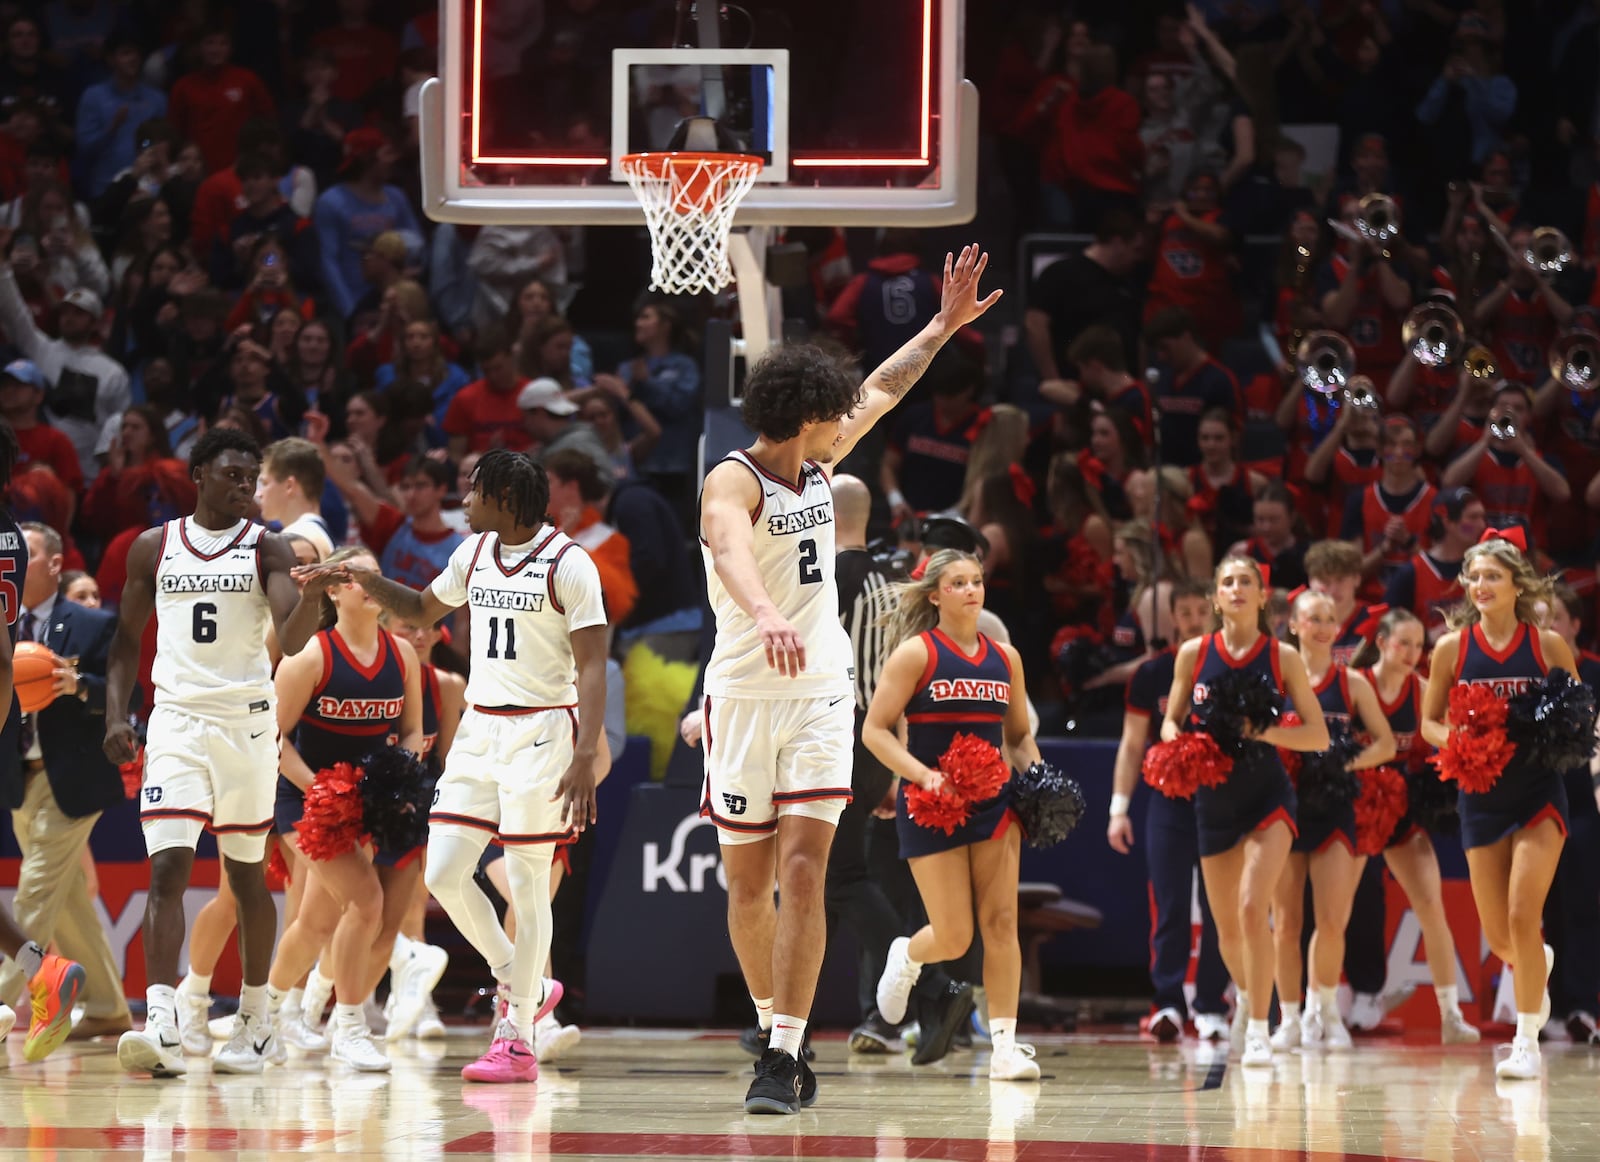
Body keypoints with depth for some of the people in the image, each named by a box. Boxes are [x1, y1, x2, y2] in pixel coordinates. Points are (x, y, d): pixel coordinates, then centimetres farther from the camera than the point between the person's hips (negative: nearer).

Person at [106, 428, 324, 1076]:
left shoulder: (266, 550, 0)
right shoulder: (153, 549, 6)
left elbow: (292, 639, -12)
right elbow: (128, 639, 14)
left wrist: (314, 592, -33)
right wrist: (116, 714, 2)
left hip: (245, 723, 0)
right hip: (175, 720, 1)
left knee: (247, 876, 9)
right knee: (167, 868, -13)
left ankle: (255, 1022, 24)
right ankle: (160, 1028, -21)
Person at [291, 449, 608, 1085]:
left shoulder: (567, 565, -11)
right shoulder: (475, 554, 10)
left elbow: (592, 667, -13)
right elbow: (422, 609, 28)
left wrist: (586, 757, -22)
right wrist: (368, 581, 11)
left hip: (541, 731, -7)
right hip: (479, 729, 7)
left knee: (527, 885, -4)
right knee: (443, 875, 1)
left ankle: (518, 1042, 2)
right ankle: (522, 987, 21)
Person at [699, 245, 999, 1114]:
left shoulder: (816, 465, 7)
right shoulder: (732, 481, -16)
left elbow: (881, 390, 25)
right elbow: (731, 550, -39)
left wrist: (945, 325, 28)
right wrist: (765, 614, -58)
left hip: (820, 694, 4)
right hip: (745, 695, -4)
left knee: (803, 870, -11)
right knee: (747, 885, 6)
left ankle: (784, 1056, -17)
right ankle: (775, 1026, 27)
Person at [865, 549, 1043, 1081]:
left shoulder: (1005, 658, 10)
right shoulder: (916, 653, -5)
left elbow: (1020, 737, 21)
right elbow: (875, 730, -8)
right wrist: (926, 776, -20)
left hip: (993, 801, 4)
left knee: (1001, 922, -7)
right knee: (953, 937, -4)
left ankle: (1005, 1046, -5)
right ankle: (906, 956, 32)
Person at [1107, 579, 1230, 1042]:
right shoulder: (1152, 673, 4)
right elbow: (1133, 744, 7)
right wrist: (1119, 808, 1)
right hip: (1169, 800, 0)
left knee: (1218, 909, 0)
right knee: (1169, 906, -4)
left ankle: (1211, 1007, 5)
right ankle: (1168, 1004, -3)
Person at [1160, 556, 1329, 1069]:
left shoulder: (1283, 658, -3)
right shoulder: (1194, 654, 3)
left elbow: (1319, 735, -4)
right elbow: (1171, 722, 11)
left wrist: (1263, 731, -18)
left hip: (1268, 797, -3)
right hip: (1214, 799, 3)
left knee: (1252, 908, -21)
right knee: (1226, 925, 10)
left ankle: (1258, 1028, -14)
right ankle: (1245, 994, 40)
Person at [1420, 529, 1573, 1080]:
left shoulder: (1547, 645, -3)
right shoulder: (1452, 648, 0)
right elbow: (1430, 722, 8)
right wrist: (1456, 742, -12)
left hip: (1539, 792, -2)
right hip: (1481, 795, 2)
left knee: (1523, 917, -16)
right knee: (1498, 938, 6)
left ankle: (1527, 1042, -7)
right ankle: (1539, 967, 43)